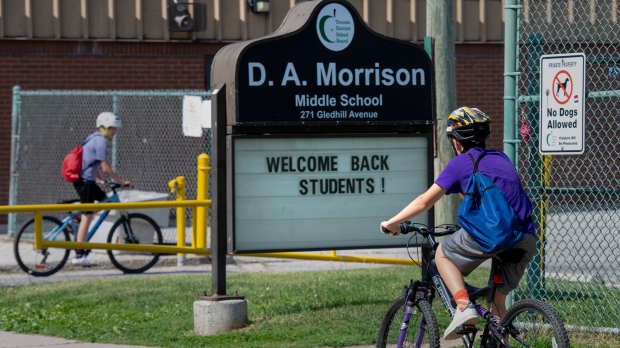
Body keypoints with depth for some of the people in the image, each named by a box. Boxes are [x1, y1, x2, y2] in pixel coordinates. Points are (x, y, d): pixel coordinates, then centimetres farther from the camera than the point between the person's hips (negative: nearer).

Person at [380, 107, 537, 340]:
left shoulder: (460, 163, 10)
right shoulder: (501, 158, 27)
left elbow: (425, 201, 10)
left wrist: (392, 223, 20)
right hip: (527, 239, 6)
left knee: (443, 254, 18)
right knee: (497, 299, 21)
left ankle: (464, 306, -3)